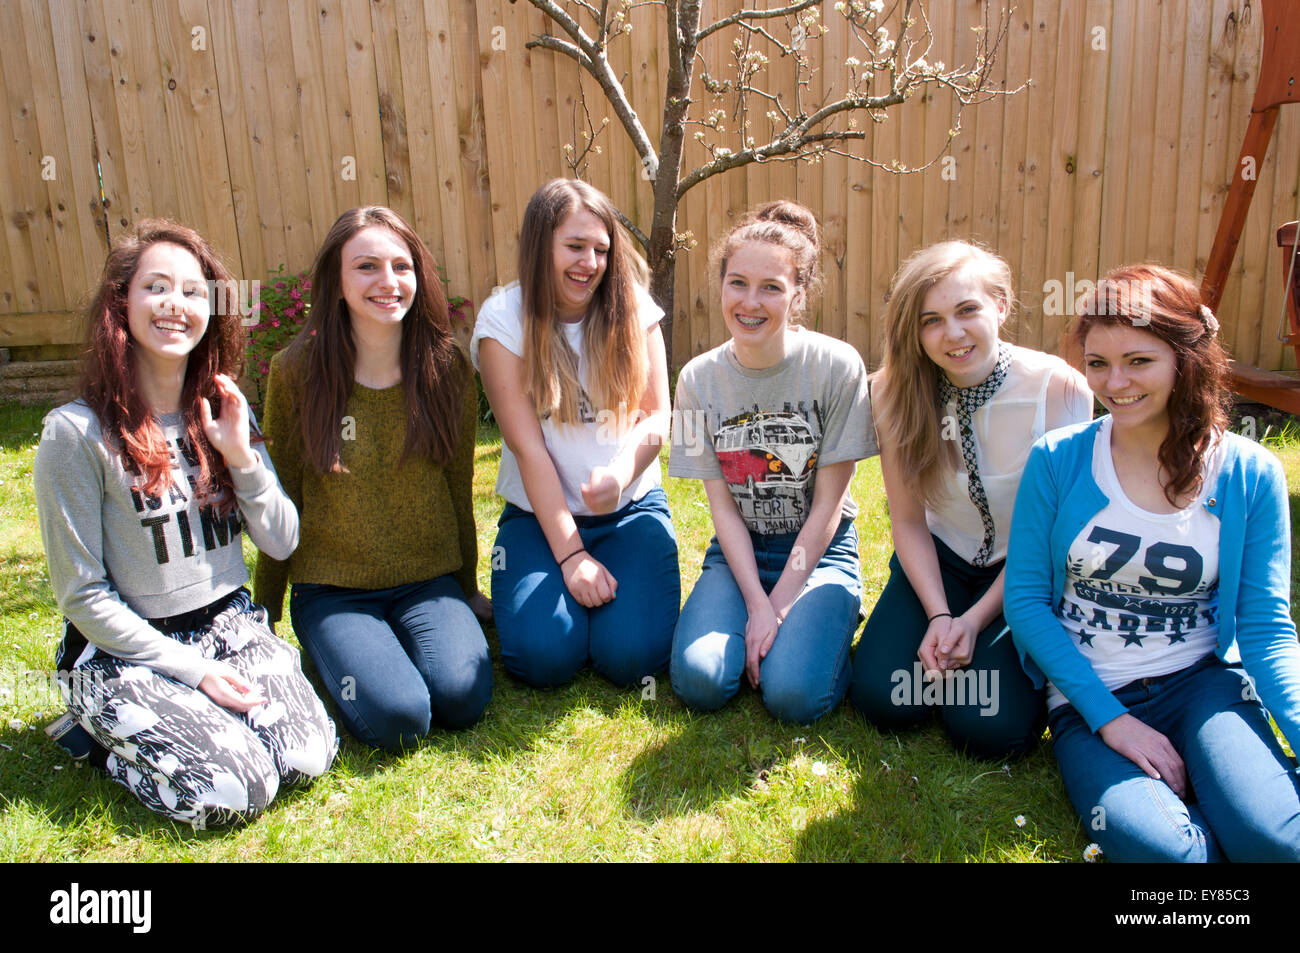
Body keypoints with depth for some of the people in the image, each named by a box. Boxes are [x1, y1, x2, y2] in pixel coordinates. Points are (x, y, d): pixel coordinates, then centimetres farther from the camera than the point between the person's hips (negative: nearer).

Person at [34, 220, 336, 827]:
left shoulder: (223, 414, 4)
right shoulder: (78, 433, -13)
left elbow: (283, 543, 3)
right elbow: (81, 595, -10)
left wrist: (242, 457, -12)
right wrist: (191, 669, -15)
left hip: (230, 623, 5)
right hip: (125, 649, -4)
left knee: (307, 759, -16)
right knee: (234, 791, -21)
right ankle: (98, 732, 8)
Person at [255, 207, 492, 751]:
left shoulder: (448, 369, -1)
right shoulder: (296, 371, -6)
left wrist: (467, 591, 16)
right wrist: (264, 617, 8)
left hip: (428, 579, 2)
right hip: (329, 587, -1)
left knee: (463, 698, -22)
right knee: (396, 717, -22)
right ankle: (339, 651, 10)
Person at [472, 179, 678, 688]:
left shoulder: (632, 307, -1)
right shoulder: (504, 318, -8)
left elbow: (657, 416, -4)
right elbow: (528, 446, -12)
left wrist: (621, 474, -27)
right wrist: (569, 554, -17)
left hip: (632, 509, 1)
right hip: (540, 516, -1)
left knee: (631, 655, -18)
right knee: (544, 656, -20)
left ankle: (612, 582, 15)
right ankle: (573, 583, 13)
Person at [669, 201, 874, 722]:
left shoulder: (838, 367, -14)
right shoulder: (698, 379, -6)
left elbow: (827, 503, -11)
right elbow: (723, 505, -5)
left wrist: (779, 606, -14)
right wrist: (756, 603, -14)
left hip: (820, 549, -2)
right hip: (739, 550, 2)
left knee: (793, 694, -23)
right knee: (698, 680, -20)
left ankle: (823, 621, 8)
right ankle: (759, 630, 9)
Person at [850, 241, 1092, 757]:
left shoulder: (1060, 389, -20)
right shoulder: (894, 393, -13)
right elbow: (909, 522, -5)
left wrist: (976, 619, -18)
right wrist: (938, 616, -17)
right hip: (942, 560, 2)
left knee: (989, 727, -20)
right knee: (880, 699, -16)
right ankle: (947, 637, 14)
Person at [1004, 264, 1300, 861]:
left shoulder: (1251, 474, -1)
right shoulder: (1057, 460, -5)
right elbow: (1025, 599, -4)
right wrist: (1109, 717, -12)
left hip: (1203, 681, 1)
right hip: (1088, 695, -1)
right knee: (1158, 847, -27)